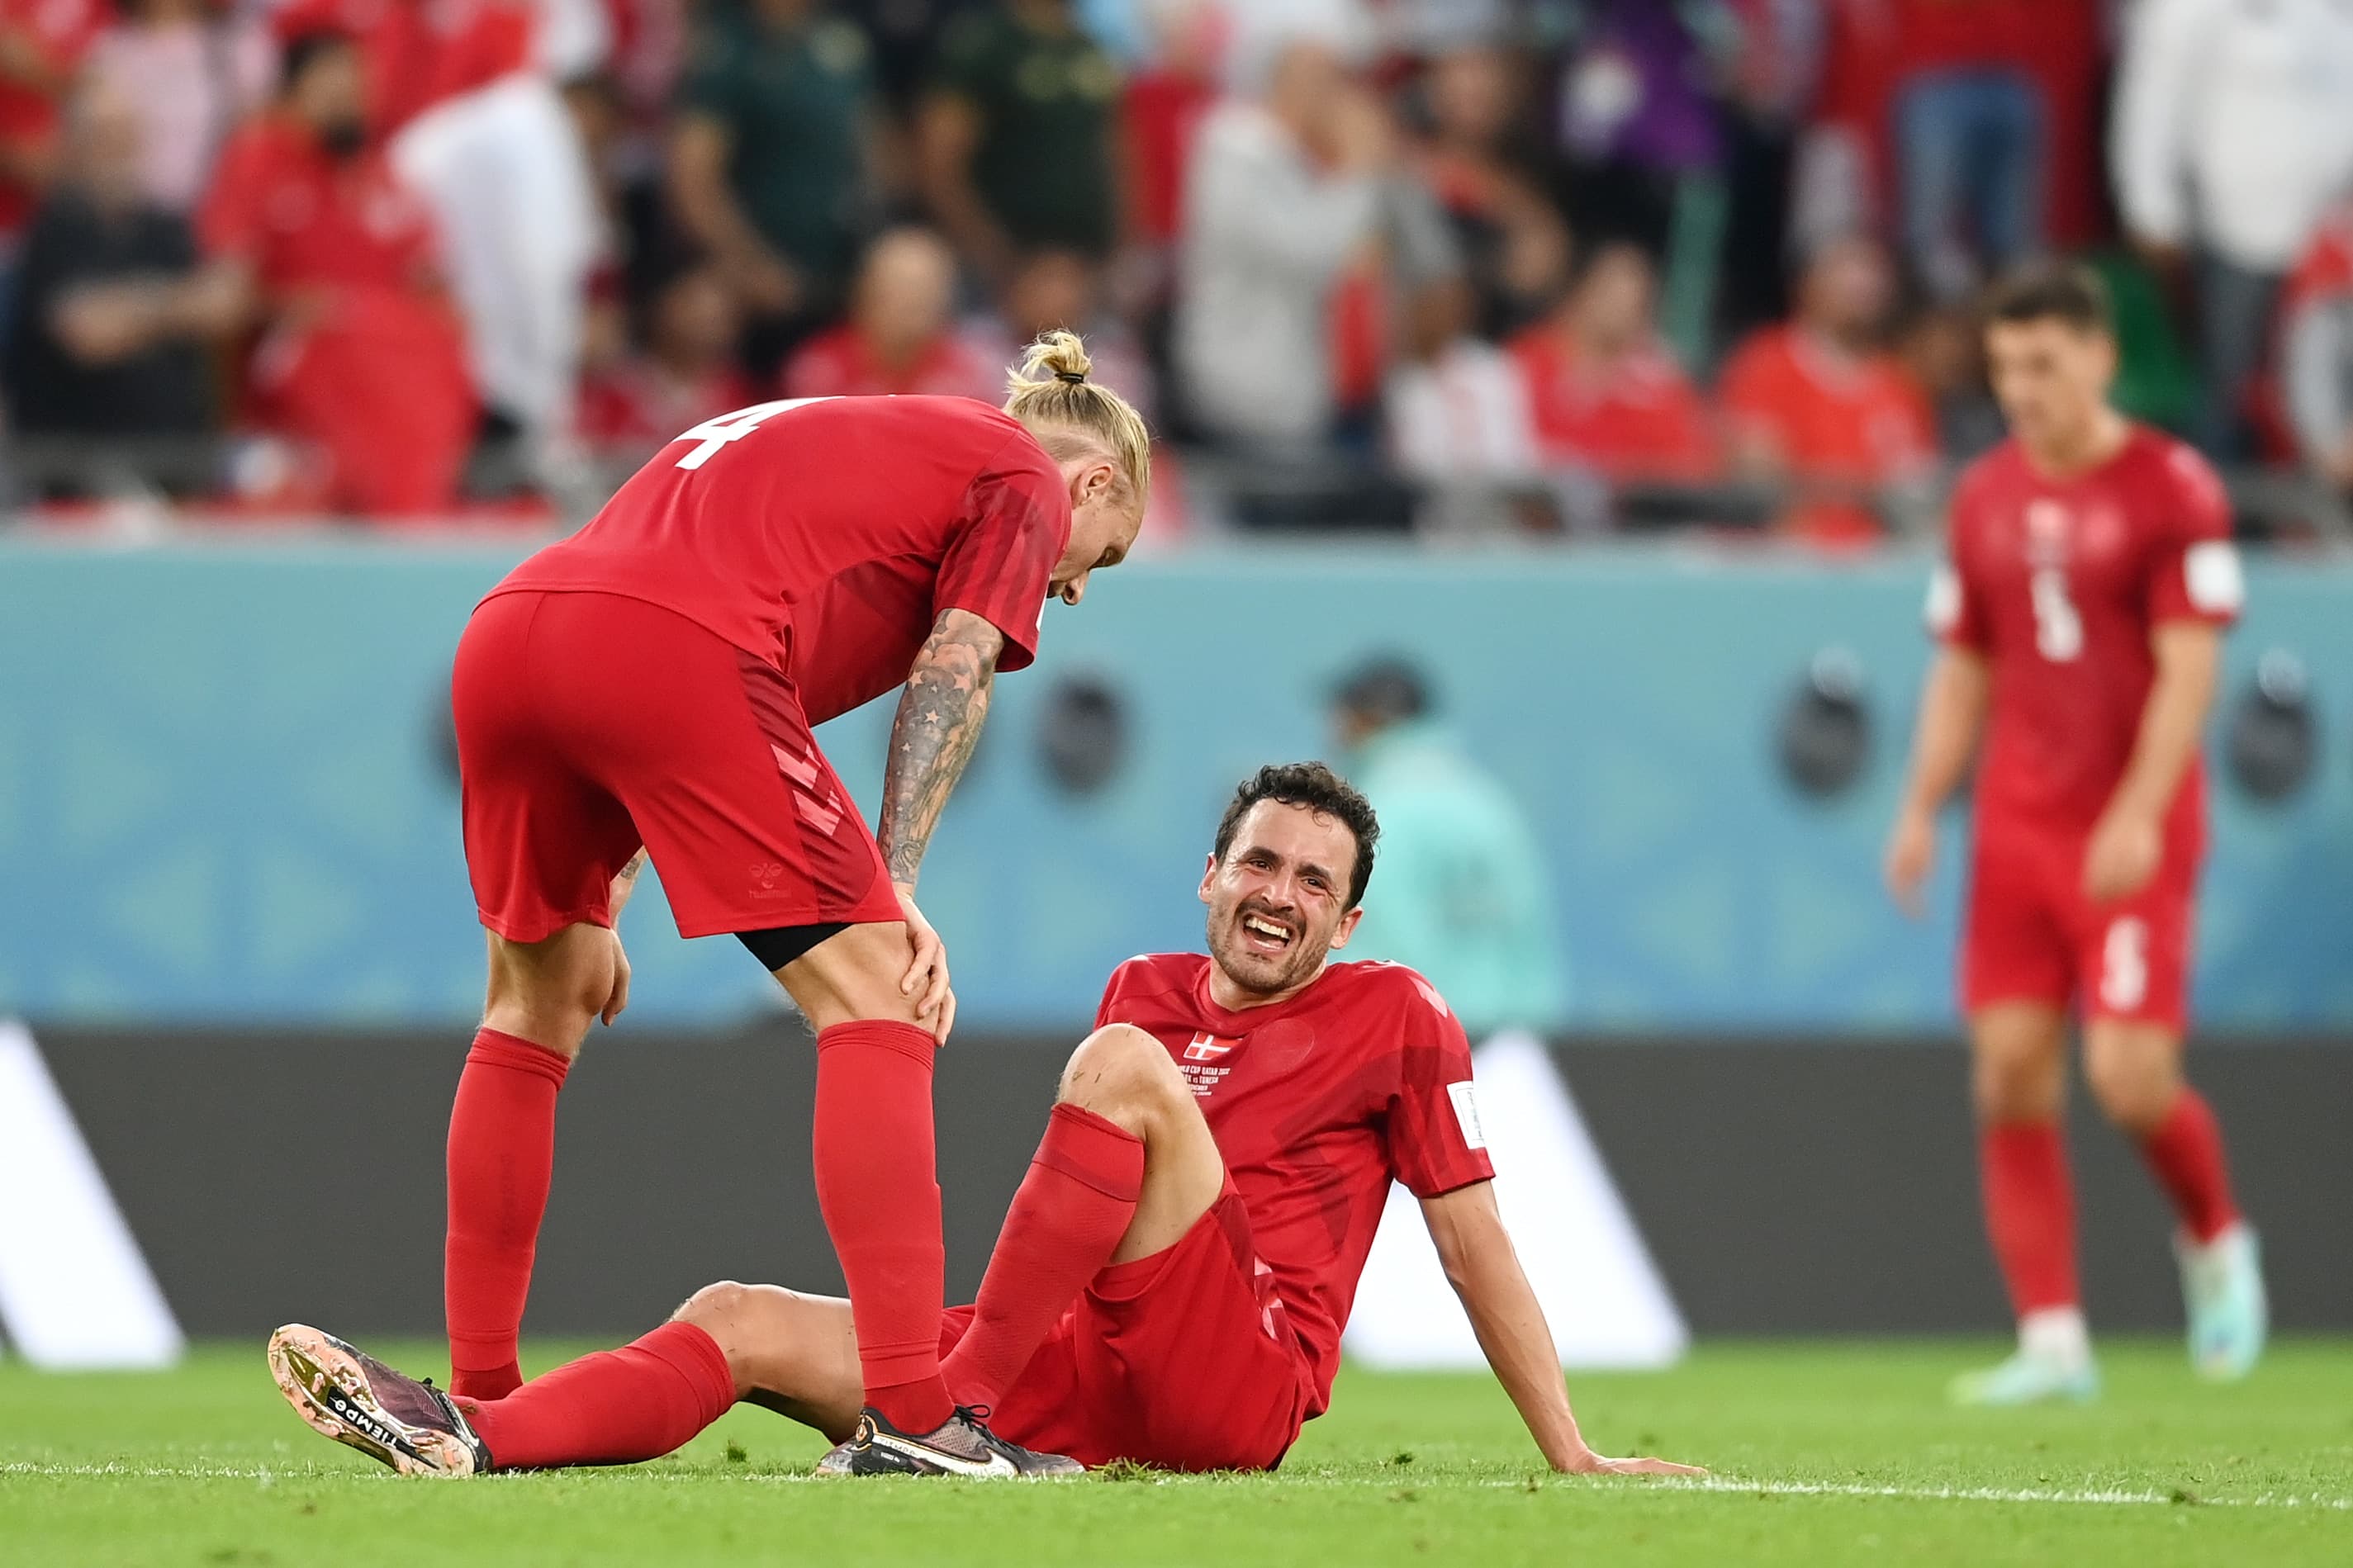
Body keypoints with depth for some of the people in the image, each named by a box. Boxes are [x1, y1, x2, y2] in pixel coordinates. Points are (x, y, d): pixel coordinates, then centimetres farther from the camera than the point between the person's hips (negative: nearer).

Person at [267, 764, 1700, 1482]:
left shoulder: (1395, 1020, 8)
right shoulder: (1151, 992, 22)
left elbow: (1475, 1242, 8)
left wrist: (1572, 1455, 7)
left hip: (1243, 1386, -6)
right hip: (1089, 1380, 6)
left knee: (1125, 1065, -25)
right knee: (749, 1321, -8)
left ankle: (954, 1408, -29)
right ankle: (473, 1441, -31)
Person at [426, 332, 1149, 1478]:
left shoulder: (828, 440, 41)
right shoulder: (1023, 480, 20)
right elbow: (950, 673, 3)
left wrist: (597, 904, 33)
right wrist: (895, 890, -4)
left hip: (504, 631, 8)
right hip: (675, 654, -8)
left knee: (535, 1009, 25)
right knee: (873, 1000, -2)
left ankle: (478, 1403, 28)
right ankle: (907, 1411, -12)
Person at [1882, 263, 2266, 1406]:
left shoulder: (2173, 490, -6)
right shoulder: (1986, 498, 11)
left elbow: (2188, 670, -11)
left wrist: (2140, 817, -20)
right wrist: (1921, 810, 6)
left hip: (2136, 836, -5)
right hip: (2016, 829, 5)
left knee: (2130, 1077, -12)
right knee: (2010, 1082, -4)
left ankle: (2217, 1243, 18)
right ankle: (2053, 1342, 0)